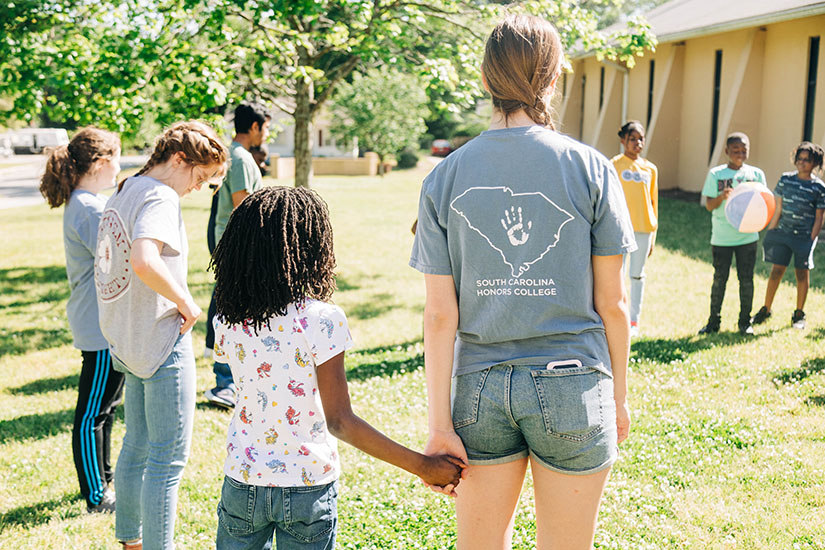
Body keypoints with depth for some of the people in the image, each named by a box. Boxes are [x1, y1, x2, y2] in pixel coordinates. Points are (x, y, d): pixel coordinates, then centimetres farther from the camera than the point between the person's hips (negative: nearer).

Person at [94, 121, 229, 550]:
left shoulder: (121, 195, 13)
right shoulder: (160, 197, -17)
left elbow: (108, 265, 20)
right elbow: (143, 261, -33)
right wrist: (185, 301, -20)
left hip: (126, 339, 10)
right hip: (163, 341, -10)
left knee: (137, 447, 21)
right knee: (169, 458, -1)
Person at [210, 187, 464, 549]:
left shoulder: (227, 322, -5)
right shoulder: (321, 320, -19)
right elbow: (339, 422, -19)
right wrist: (421, 466, -15)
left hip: (243, 481, 3)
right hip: (308, 489, -3)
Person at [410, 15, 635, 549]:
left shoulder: (445, 178, -1)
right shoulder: (590, 168, -6)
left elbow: (440, 314, -3)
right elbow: (612, 304, -3)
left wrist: (440, 424, 1)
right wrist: (619, 396, 11)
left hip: (481, 387, 2)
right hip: (571, 385, -1)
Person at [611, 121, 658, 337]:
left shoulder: (650, 168, 11)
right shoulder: (614, 165, 0)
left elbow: (653, 202, 14)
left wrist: (653, 235, 12)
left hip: (643, 228, 3)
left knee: (637, 274, 9)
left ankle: (634, 320, 17)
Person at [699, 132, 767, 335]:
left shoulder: (756, 174, 6)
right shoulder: (716, 174, 1)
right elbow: (709, 205, -2)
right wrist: (722, 197, -22)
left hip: (747, 235, 1)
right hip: (721, 237, -1)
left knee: (746, 279, 5)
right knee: (719, 279, 5)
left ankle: (745, 322, 17)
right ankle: (714, 321, 16)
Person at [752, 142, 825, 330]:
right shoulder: (786, 179, 3)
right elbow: (778, 209, 8)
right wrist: (770, 233, 6)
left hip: (804, 237, -2)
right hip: (783, 233, 2)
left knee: (802, 273, 7)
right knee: (776, 270, 3)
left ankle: (799, 314, 19)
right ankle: (765, 310, 13)